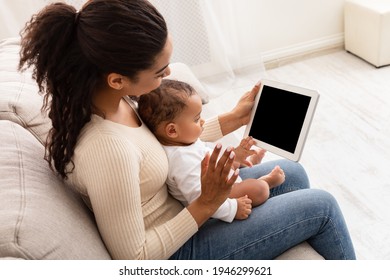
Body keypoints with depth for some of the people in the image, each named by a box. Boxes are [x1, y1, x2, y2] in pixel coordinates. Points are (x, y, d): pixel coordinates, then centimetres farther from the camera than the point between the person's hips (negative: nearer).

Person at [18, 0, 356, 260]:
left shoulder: (101, 98, -12)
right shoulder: (107, 148, -39)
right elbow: (133, 259, -27)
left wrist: (234, 119, 3)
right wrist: (205, 205, -26)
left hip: (174, 202, 8)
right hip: (177, 249, -8)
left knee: (292, 174, 17)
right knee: (322, 206, 1)